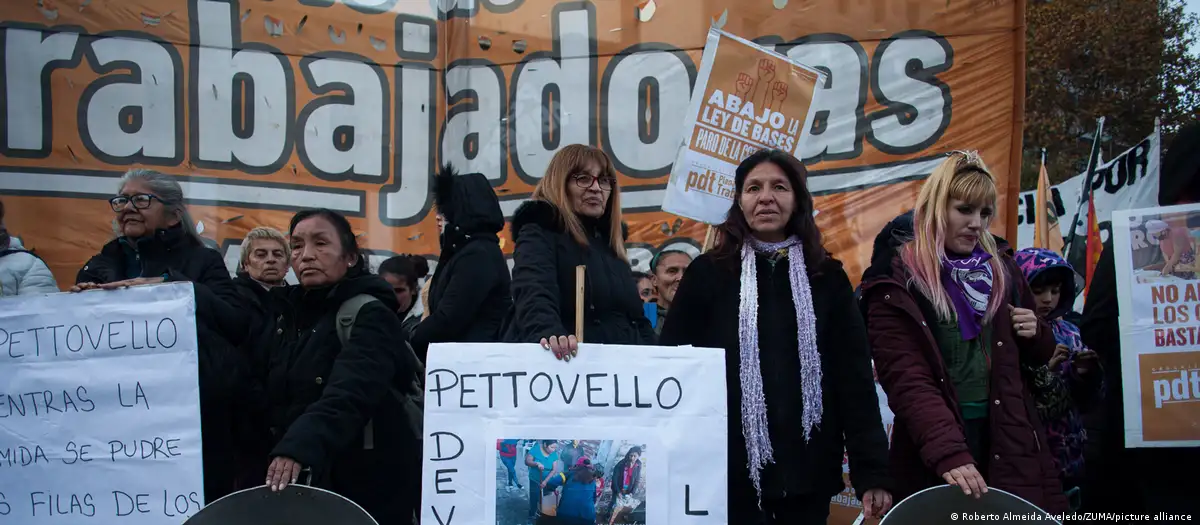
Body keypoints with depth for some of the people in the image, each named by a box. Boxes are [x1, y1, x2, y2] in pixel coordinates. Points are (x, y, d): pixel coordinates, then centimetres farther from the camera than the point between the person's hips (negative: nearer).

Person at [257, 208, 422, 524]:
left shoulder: (369, 313, -12)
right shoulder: (289, 314, 11)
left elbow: (350, 392, -30)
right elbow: (274, 397, 13)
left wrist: (300, 446, -44)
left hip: (371, 485, -6)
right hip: (300, 483, 6)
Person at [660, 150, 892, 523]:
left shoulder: (828, 278, 6)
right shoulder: (707, 273, 1)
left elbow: (855, 377, 2)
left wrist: (872, 471, -5)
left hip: (808, 474, 2)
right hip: (729, 473, -2)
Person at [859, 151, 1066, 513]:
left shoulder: (1001, 267, 8)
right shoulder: (895, 284, -8)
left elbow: (1038, 355, 20)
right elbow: (907, 381, -17)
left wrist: (1036, 334, -3)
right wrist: (950, 454, -29)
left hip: (1010, 441, 5)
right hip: (936, 459, -4)